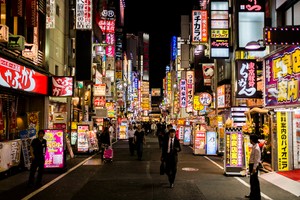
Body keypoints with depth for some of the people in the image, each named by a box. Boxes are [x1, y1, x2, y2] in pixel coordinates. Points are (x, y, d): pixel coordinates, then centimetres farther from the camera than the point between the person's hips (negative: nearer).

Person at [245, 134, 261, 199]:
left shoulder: (256, 148, -18)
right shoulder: (254, 147, 11)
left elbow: (256, 159, -20)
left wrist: (254, 168, -21)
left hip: (254, 165, -10)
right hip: (252, 165, 10)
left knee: (255, 181, -2)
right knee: (252, 181, 18)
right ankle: (252, 195, 30)